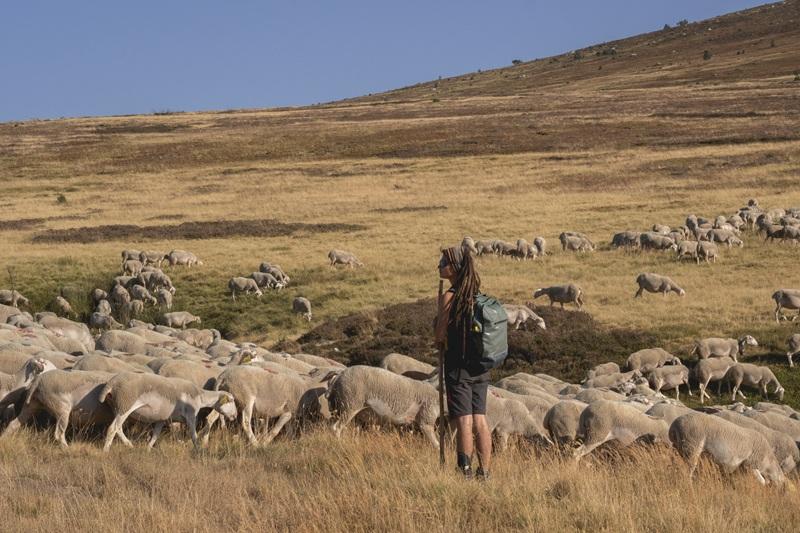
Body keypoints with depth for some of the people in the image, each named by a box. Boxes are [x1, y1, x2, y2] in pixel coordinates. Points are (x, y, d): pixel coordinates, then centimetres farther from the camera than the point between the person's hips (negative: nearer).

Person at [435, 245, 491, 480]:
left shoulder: (450, 296, -14)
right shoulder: (477, 295, 7)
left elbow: (440, 335, -13)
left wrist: (441, 341, 9)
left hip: (459, 365, -7)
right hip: (480, 365, 7)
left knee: (464, 421, -3)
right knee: (480, 419, 9)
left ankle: (466, 472, 0)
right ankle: (484, 472, 13)